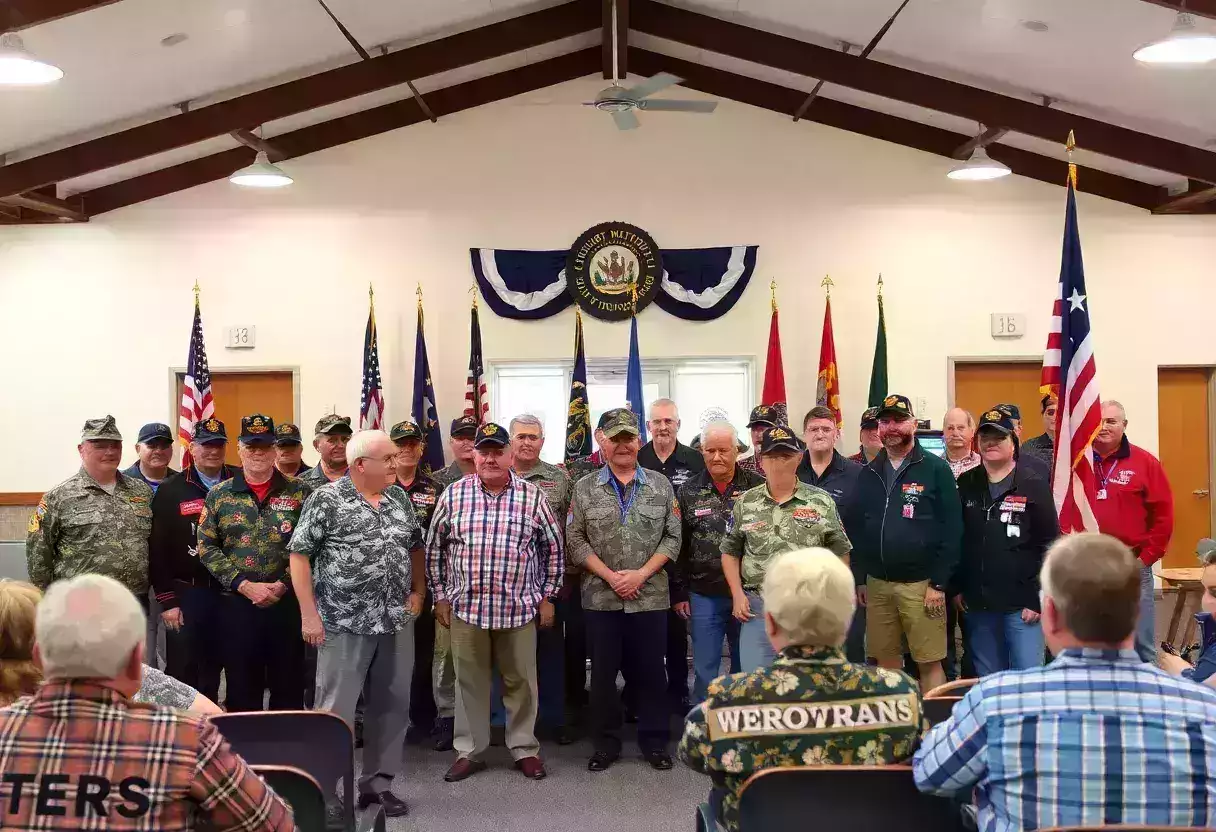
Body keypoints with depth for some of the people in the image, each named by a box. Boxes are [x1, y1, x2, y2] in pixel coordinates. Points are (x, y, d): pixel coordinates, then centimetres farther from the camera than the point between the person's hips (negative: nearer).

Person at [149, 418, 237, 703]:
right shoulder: (171, 491, -1)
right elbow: (158, 549, -3)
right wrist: (167, 600, -7)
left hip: (231, 591, 2)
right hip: (187, 594, -1)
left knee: (213, 669, 11)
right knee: (182, 672, 4)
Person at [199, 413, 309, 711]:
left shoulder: (299, 491, 3)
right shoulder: (218, 495, 6)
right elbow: (206, 548, 1)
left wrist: (282, 585, -11)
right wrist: (245, 586, -9)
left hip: (288, 603, -1)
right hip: (236, 603, 1)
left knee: (289, 687, 7)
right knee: (242, 689, 10)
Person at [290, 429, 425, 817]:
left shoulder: (400, 498, 9)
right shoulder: (326, 500, -8)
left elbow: (415, 546, 19)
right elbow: (299, 554, -8)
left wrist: (418, 593, 8)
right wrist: (309, 613, -12)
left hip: (396, 621, 5)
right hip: (345, 623, -5)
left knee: (392, 705, 10)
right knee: (336, 709, 2)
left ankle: (378, 782, 24)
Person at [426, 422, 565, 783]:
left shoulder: (532, 496, -1)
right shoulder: (453, 495, 0)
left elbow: (553, 547, 7)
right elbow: (434, 548, 8)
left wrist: (547, 597, 6)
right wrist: (440, 597, 6)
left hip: (519, 608, 0)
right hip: (465, 608, 1)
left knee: (521, 681, 9)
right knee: (469, 682, 10)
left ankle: (525, 749, 24)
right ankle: (469, 751, 23)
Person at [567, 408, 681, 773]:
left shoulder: (661, 485, 4)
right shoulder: (584, 489, 3)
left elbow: (672, 538, 1)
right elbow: (575, 541, -1)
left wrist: (641, 574, -10)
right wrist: (610, 576, -11)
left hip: (650, 597, 0)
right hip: (600, 598, 0)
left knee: (650, 671, 7)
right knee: (603, 672, 7)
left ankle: (655, 742, 20)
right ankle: (605, 743, 20)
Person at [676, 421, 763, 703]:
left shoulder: (759, 487, -3)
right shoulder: (688, 492, 2)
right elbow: (678, 546, 4)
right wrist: (679, 593, 3)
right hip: (704, 596, 1)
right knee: (705, 670, 7)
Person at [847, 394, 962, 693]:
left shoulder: (936, 469, -3)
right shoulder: (868, 473, 11)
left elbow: (952, 530, -6)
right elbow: (858, 530, 14)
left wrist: (939, 584, -10)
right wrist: (860, 579, 9)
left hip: (920, 584, -4)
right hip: (877, 584, 4)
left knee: (929, 663, 0)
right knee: (886, 662, 9)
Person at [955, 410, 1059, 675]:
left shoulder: (1034, 487, -4)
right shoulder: (966, 485, 7)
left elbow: (1049, 546, -7)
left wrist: (1039, 599, -11)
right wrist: (956, 588, 7)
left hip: (1023, 604, -4)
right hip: (977, 604, 4)